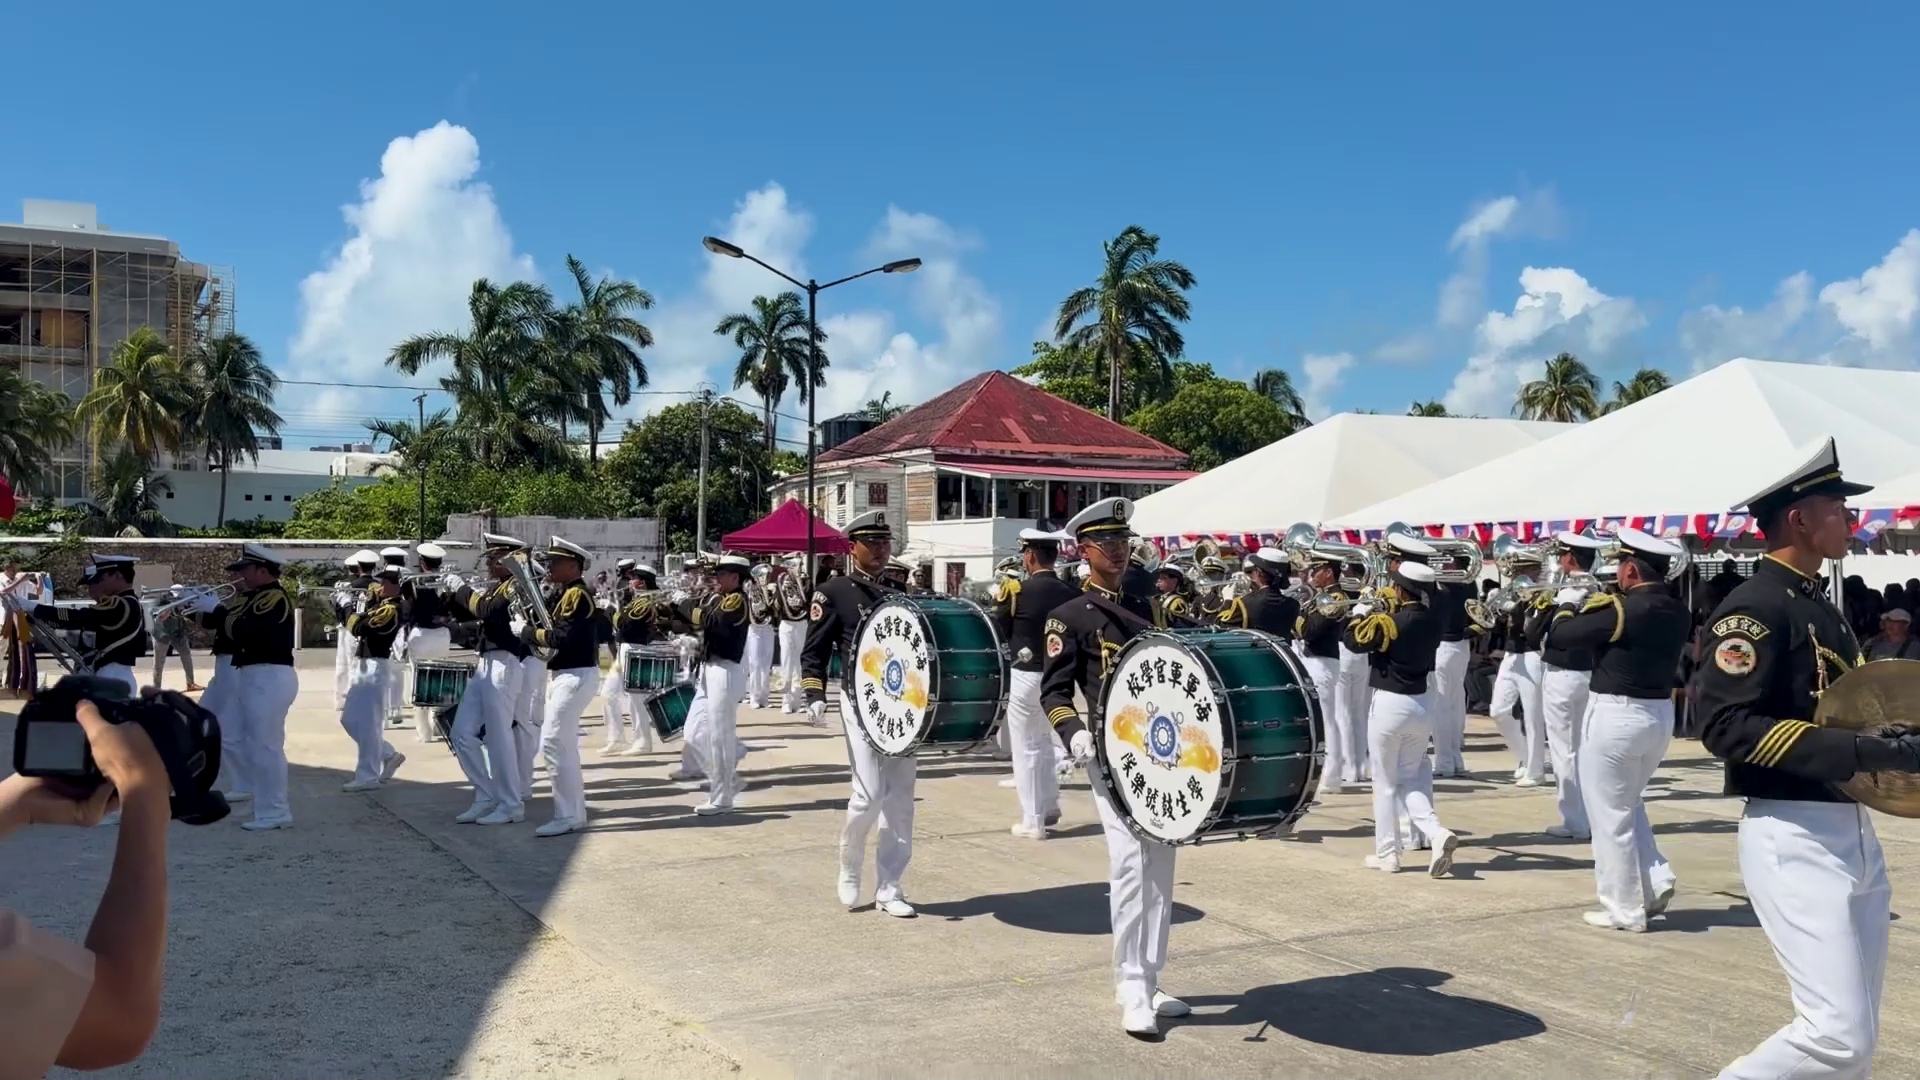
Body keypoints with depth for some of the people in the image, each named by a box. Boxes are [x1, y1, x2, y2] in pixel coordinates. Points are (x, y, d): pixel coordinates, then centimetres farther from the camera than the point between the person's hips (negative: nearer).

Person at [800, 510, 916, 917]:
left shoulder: (901, 593, 14)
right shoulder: (833, 591, 1)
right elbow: (813, 652, -1)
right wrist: (815, 696, -13)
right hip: (860, 702, -4)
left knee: (900, 800, 3)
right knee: (869, 794, -11)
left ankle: (888, 888, 12)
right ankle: (849, 867, 16)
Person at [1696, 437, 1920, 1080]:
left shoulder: (1819, 606, 15)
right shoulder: (1755, 607, -13)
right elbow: (1726, 727, -23)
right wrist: (1863, 751, -26)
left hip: (1854, 834, 9)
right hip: (1795, 840, -9)